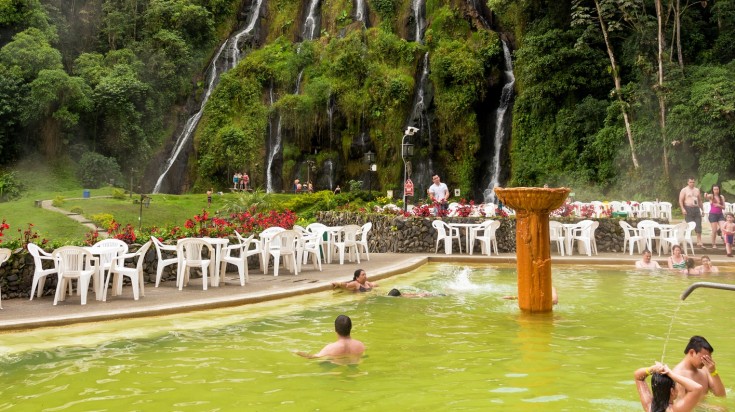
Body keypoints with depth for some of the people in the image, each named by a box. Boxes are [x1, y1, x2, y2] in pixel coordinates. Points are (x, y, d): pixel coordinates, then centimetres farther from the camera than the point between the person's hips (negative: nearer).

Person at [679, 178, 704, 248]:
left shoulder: (697, 190, 17)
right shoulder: (684, 190, 2)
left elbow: (700, 200, 22)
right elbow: (680, 200, -5)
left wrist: (702, 209, 16)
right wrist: (683, 209, -17)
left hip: (696, 209, 4)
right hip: (688, 209, -4)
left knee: (698, 227, -1)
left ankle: (699, 242, 0)